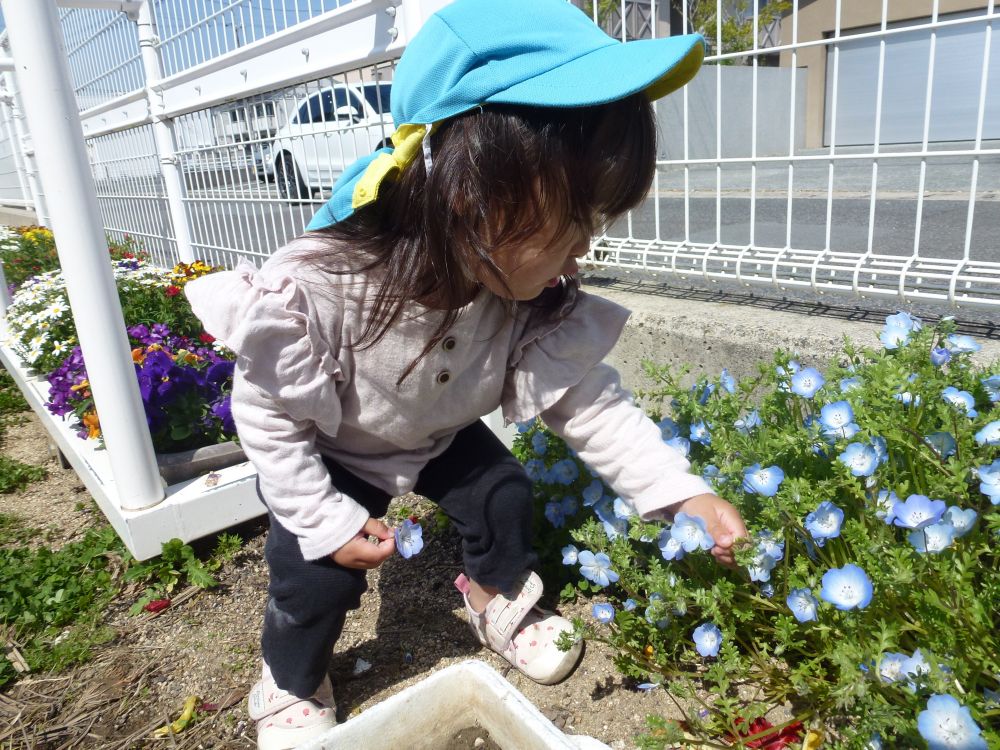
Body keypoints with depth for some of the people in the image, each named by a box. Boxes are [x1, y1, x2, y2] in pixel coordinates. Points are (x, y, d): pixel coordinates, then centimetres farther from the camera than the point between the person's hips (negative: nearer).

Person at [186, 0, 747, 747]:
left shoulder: (535, 296, -29)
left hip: (441, 435, 4)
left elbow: (586, 397, -22)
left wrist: (682, 490, -28)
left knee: (504, 496, 2)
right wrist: (327, 519, -22)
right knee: (318, 569, -8)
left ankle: (502, 603, 34)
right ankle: (292, 687, 25)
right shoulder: (312, 291, -41)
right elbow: (267, 412, -26)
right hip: (325, 453, -3)